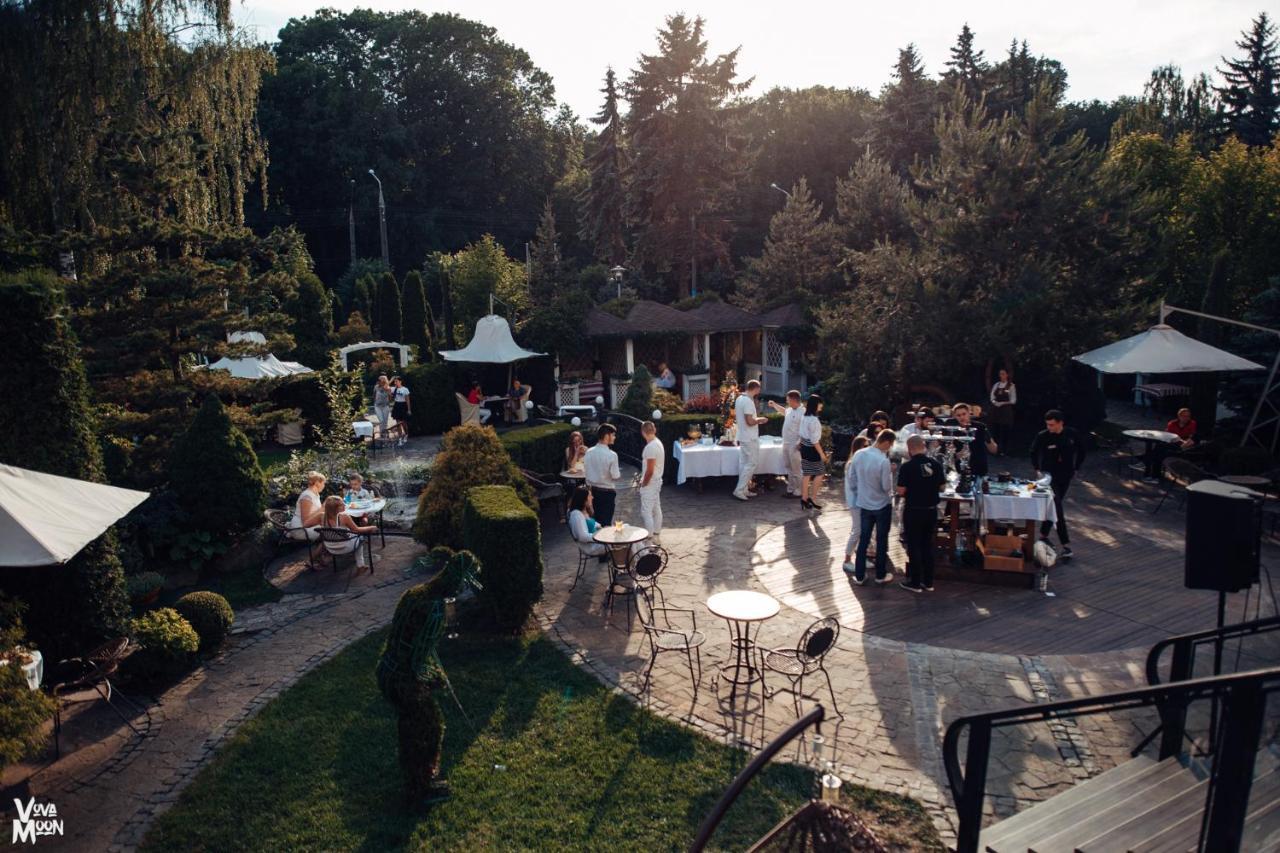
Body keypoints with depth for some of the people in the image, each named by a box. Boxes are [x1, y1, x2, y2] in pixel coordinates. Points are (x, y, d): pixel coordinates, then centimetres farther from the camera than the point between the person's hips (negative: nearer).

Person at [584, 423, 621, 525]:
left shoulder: (589, 452, -3)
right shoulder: (611, 455, -19)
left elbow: (585, 471, 5)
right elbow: (615, 476, -15)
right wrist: (619, 473, 5)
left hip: (592, 490, 5)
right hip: (607, 491, -5)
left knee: (594, 520, 16)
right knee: (606, 522, 5)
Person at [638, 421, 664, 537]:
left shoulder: (650, 447, -24)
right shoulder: (658, 443, 6)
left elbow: (650, 470, -24)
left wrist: (643, 483, -12)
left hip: (650, 483, -10)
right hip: (657, 480, 10)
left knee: (646, 511, -5)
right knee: (656, 508, 19)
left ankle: (649, 536, -2)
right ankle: (656, 531, 30)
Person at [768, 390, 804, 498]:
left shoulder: (802, 412, -19)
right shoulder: (790, 410, 9)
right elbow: (783, 411, 35)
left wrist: (800, 444, -25)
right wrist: (774, 405, 29)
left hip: (795, 445, -9)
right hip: (786, 444, 9)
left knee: (796, 470, -2)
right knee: (789, 468, 16)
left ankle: (798, 492, 4)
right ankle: (790, 489, 24)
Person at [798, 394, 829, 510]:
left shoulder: (804, 417, 6)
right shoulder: (814, 420, -21)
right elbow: (815, 440, -20)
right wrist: (822, 453, -15)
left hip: (804, 448, 8)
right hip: (813, 449, -8)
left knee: (807, 475, 11)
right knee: (819, 474, 4)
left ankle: (804, 499, 14)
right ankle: (811, 499, 4)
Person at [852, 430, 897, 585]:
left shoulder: (859, 454, -7)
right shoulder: (883, 461, -25)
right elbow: (887, 487, -19)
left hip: (864, 504, 5)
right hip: (882, 505, -5)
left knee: (863, 540, 13)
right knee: (882, 540, 12)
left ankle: (859, 576, 18)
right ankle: (880, 575, 23)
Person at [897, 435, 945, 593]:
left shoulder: (907, 466, -17)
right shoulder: (936, 464, -4)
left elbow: (901, 491, -15)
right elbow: (941, 487, 5)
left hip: (913, 511, -4)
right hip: (931, 510, 4)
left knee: (914, 546, 6)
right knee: (928, 545, 15)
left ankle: (915, 583, 12)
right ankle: (928, 582, 21)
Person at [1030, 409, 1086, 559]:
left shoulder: (1071, 434, -6)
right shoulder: (1043, 436, -13)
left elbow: (1081, 450, 10)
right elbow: (1034, 453, 3)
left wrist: (1076, 468, 7)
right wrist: (1037, 470, -4)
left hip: (1065, 476, 3)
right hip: (1049, 476, -3)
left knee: (1054, 506, 12)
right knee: (1057, 508, -9)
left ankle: (1044, 534, 29)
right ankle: (1066, 545, -10)